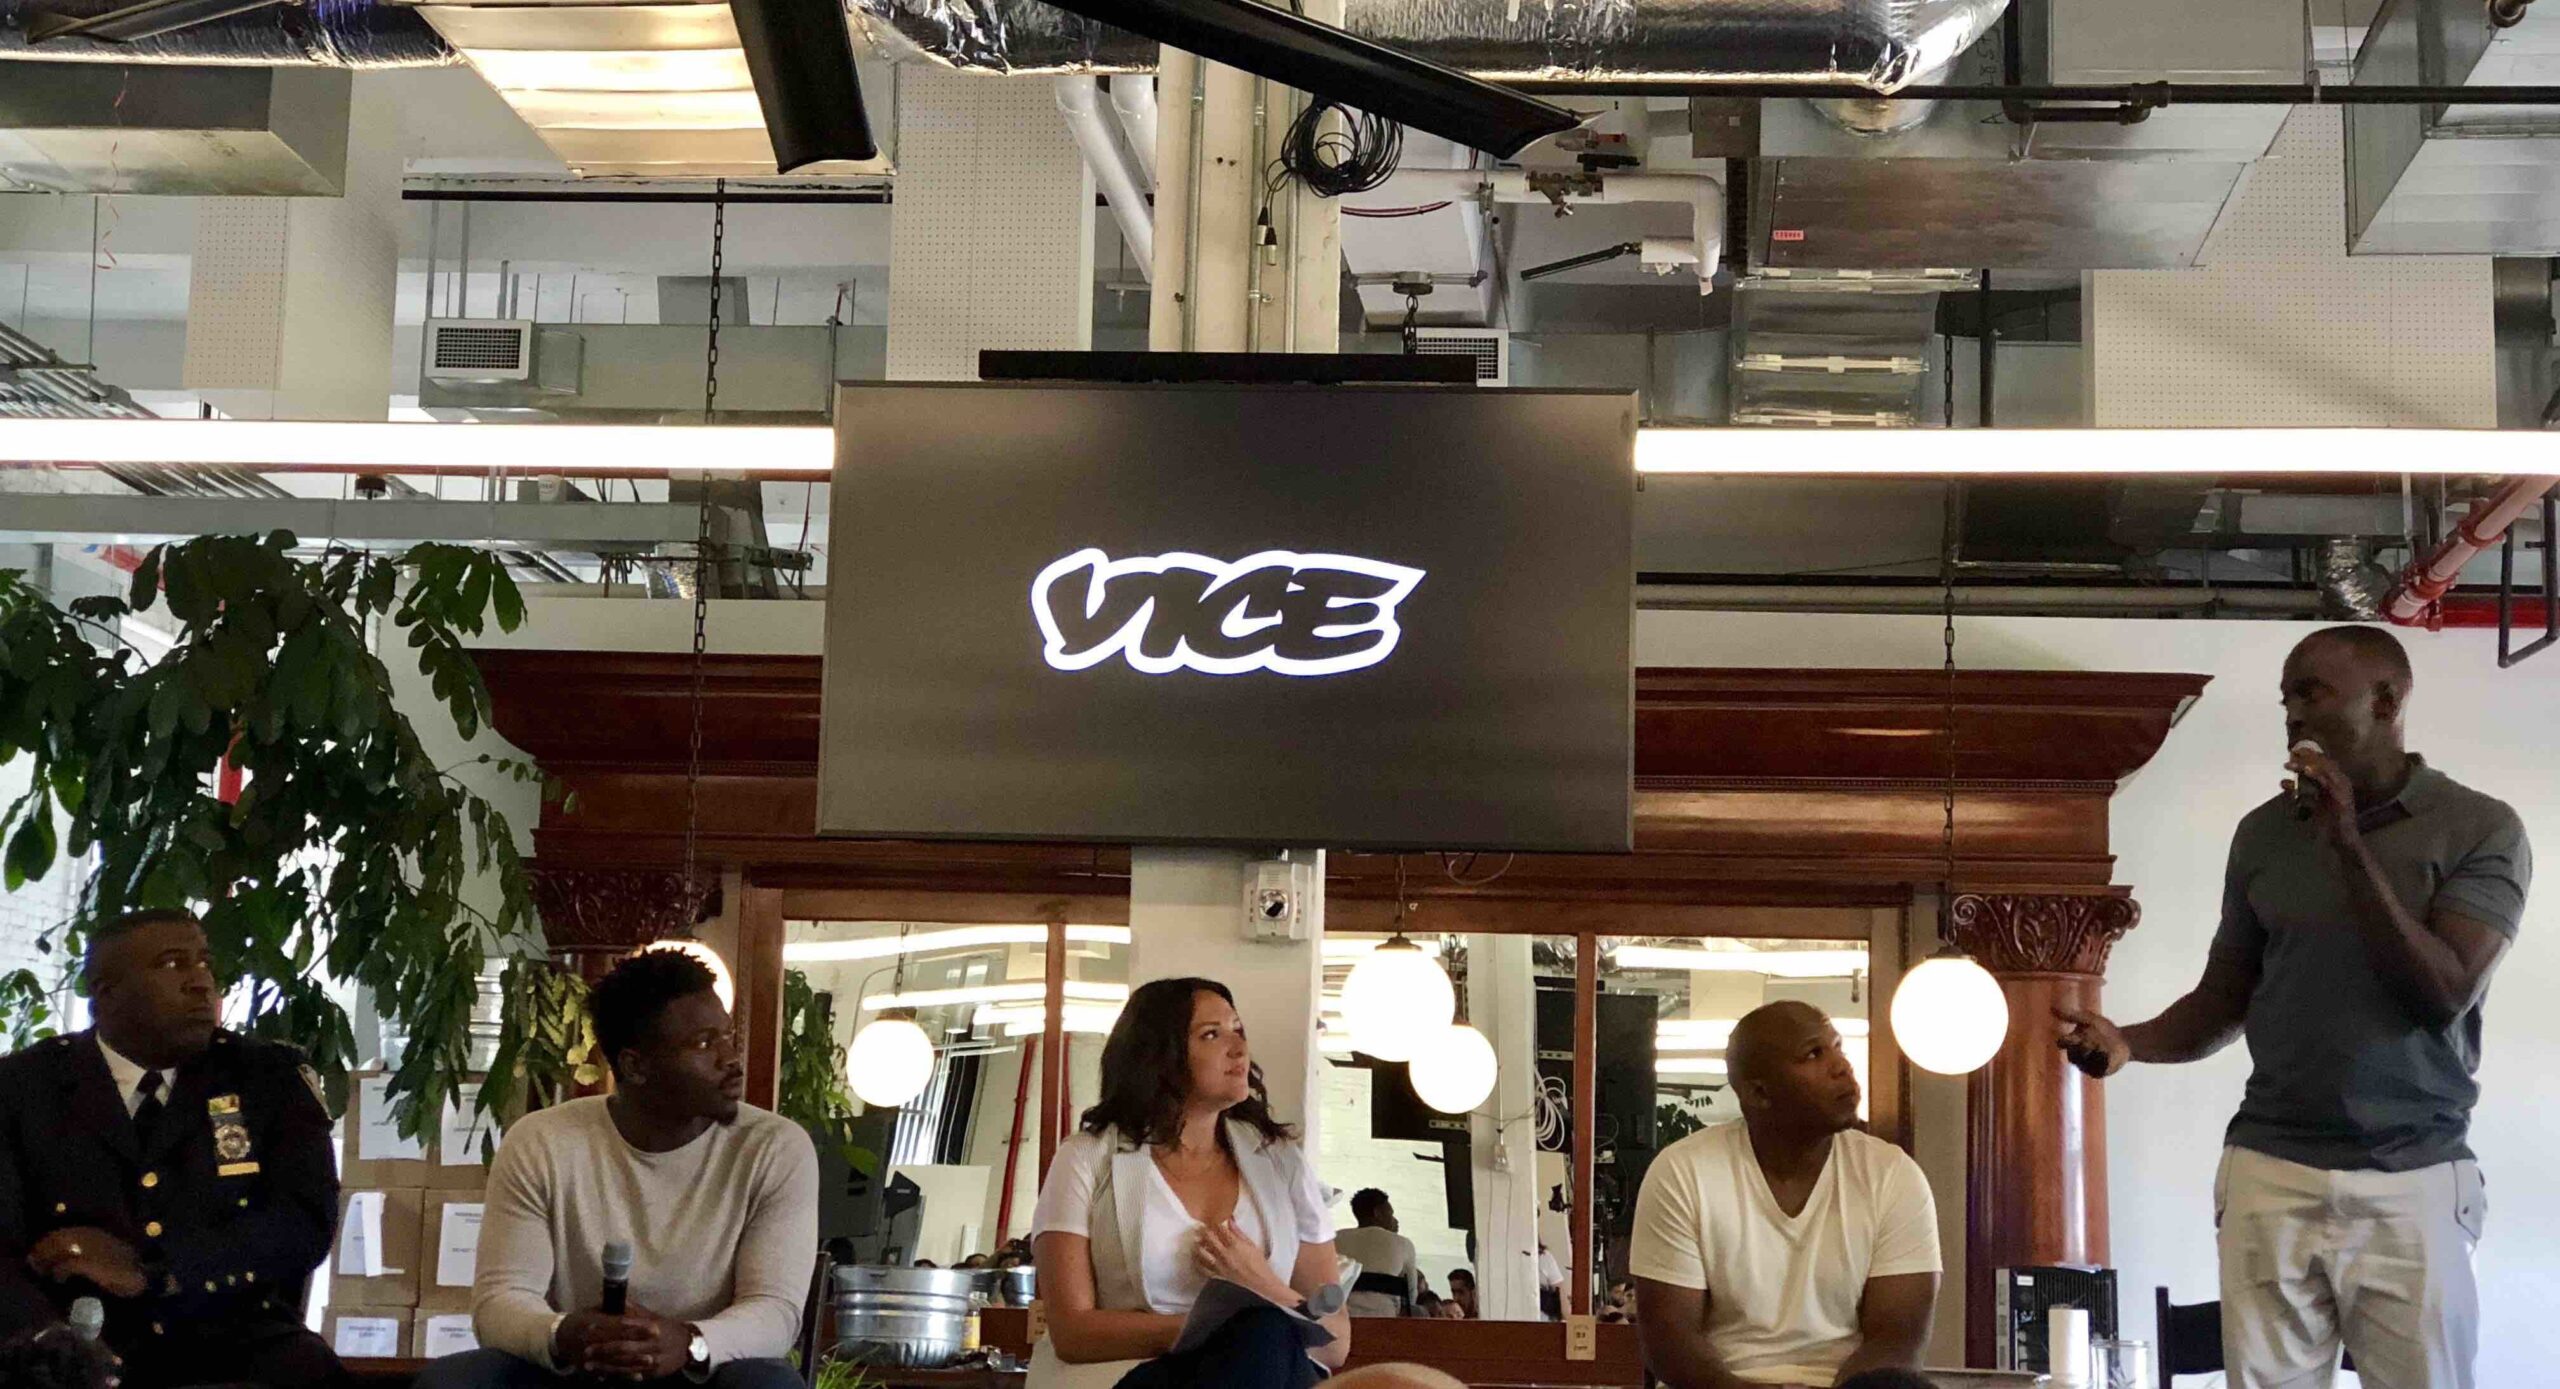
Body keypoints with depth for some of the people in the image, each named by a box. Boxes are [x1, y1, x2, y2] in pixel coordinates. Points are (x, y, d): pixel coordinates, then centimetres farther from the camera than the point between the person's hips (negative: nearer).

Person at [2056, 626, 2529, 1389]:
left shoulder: (2480, 829, -2)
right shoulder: (2262, 833, 9)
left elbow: (2444, 995, -13)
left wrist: (2350, 844, -15)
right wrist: (2127, 1040, -6)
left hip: (2413, 1183, -2)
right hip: (2269, 1174, 3)